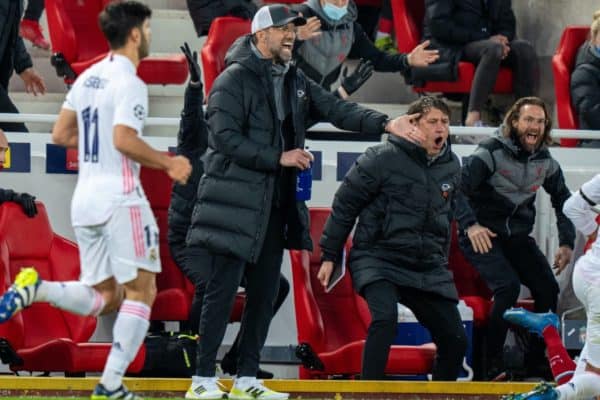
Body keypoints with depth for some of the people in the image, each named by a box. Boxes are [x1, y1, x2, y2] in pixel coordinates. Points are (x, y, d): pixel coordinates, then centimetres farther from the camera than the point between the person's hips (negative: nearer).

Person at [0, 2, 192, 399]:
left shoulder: (87, 78, 13)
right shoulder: (129, 83, -12)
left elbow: (61, 135, 17)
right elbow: (124, 140, -23)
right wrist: (168, 163, -10)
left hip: (85, 199, 8)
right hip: (120, 198, -8)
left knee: (103, 298, 13)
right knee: (141, 290, 3)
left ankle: (35, 287, -12)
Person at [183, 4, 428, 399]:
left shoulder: (295, 81, 14)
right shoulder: (235, 79, -9)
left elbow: (335, 108, 6)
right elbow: (225, 138, -16)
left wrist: (385, 123, -8)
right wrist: (279, 158, -15)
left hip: (276, 204, 8)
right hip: (237, 200, -8)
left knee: (265, 293, 9)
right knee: (224, 290, -7)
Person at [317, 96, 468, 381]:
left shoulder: (451, 167, 6)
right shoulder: (383, 159, -12)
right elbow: (344, 205, -4)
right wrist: (329, 256, -1)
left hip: (428, 266, 6)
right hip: (378, 258, -6)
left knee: (455, 340, 1)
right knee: (385, 318, -32)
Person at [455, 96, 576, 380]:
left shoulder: (545, 162, 5)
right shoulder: (492, 152, -15)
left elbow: (564, 201, 19)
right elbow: (458, 188, -23)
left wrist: (567, 243, 9)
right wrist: (470, 225, -37)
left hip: (517, 237, 6)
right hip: (482, 236, -6)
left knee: (548, 289, -8)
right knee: (508, 286, -26)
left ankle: (538, 366, 6)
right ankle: (492, 366, -16)